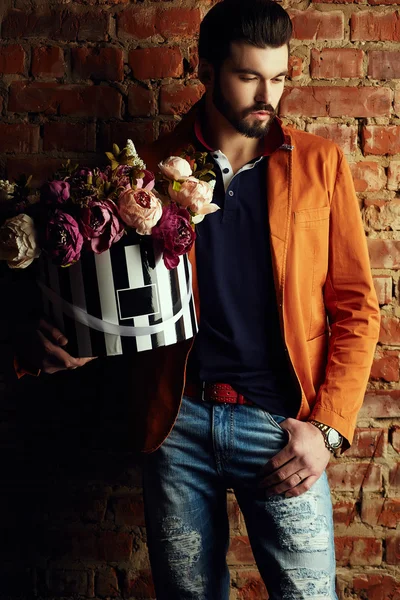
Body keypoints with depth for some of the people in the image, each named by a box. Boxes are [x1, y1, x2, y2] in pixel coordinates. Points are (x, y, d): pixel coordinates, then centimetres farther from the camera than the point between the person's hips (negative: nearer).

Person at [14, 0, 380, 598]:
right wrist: (67, 340, -12)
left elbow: (355, 305, 2)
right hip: (178, 419, 1)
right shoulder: (153, 167, 4)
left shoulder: (319, 164, 3)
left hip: (280, 420, 0)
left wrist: (327, 428, -6)